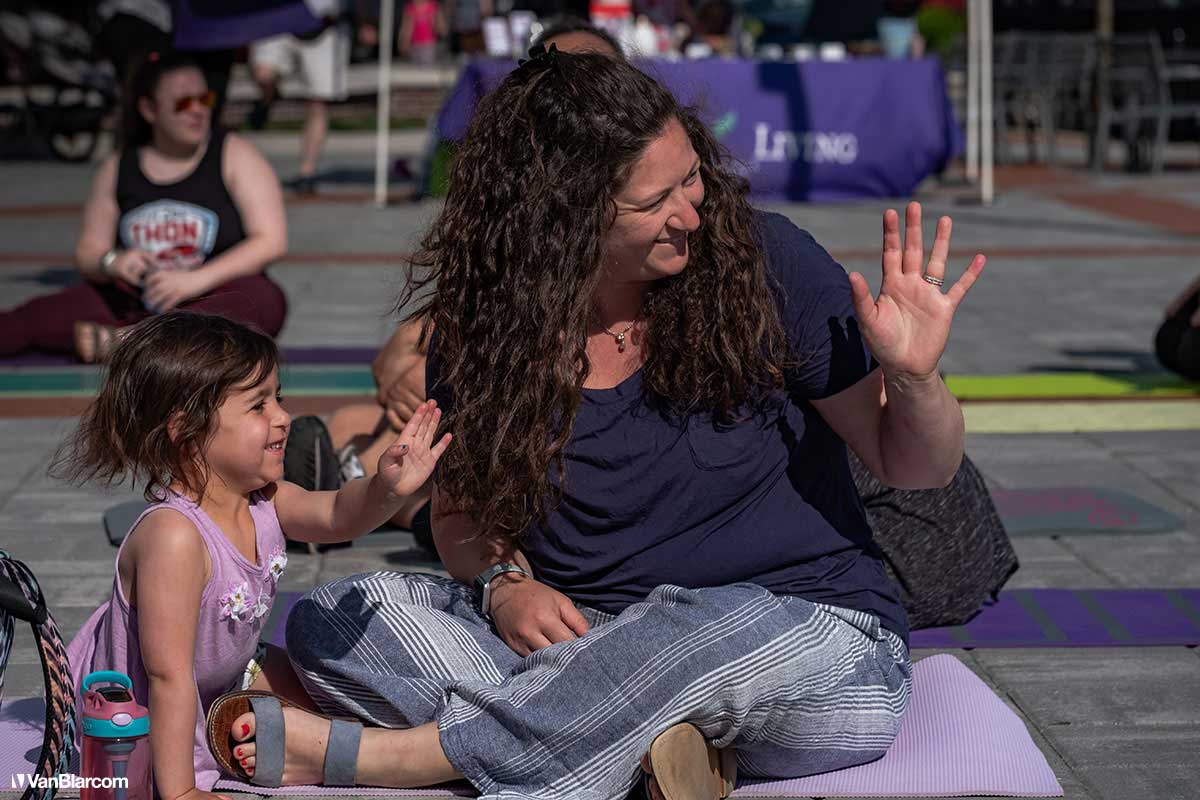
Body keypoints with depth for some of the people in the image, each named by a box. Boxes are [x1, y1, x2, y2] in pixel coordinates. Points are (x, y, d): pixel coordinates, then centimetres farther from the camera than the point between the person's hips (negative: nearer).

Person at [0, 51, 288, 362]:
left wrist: (197, 280, -18)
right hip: (131, 302, 3)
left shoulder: (233, 155, 1)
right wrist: (111, 263, -12)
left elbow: (272, 240, -7)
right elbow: (87, 252, 13)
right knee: (40, 315, -21)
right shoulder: (117, 169, 9)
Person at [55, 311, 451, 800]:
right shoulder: (174, 537, -38)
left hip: (224, 675, 8)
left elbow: (336, 516, 1)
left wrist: (386, 488, -23)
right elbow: (168, 676, -36)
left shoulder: (260, 499, -13)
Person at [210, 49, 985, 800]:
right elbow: (464, 510, 12)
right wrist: (503, 582, -10)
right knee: (333, 617, -15)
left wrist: (915, 377, -23)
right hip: (590, 644, 3)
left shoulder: (762, 261, -8)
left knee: (723, 631, -39)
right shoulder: (482, 327, -1)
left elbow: (918, 468, -1)